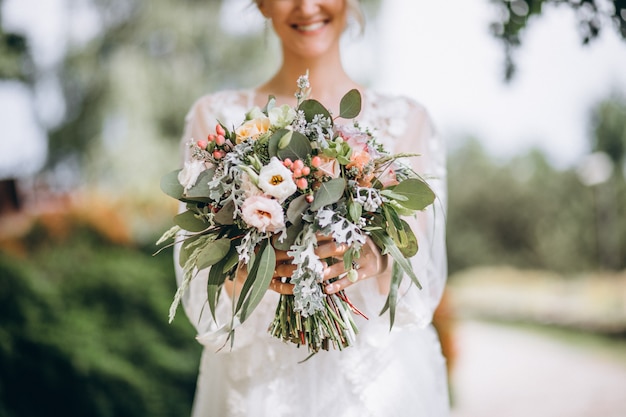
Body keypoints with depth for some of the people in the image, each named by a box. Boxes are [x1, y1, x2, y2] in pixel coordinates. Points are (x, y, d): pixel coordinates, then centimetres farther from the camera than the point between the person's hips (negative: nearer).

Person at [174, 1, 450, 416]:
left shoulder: (406, 121, 1)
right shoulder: (217, 117, -1)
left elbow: (426, 281, -8)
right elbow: (198, 287, -7)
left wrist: (377, 261, -29)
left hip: (381, 383, 1)